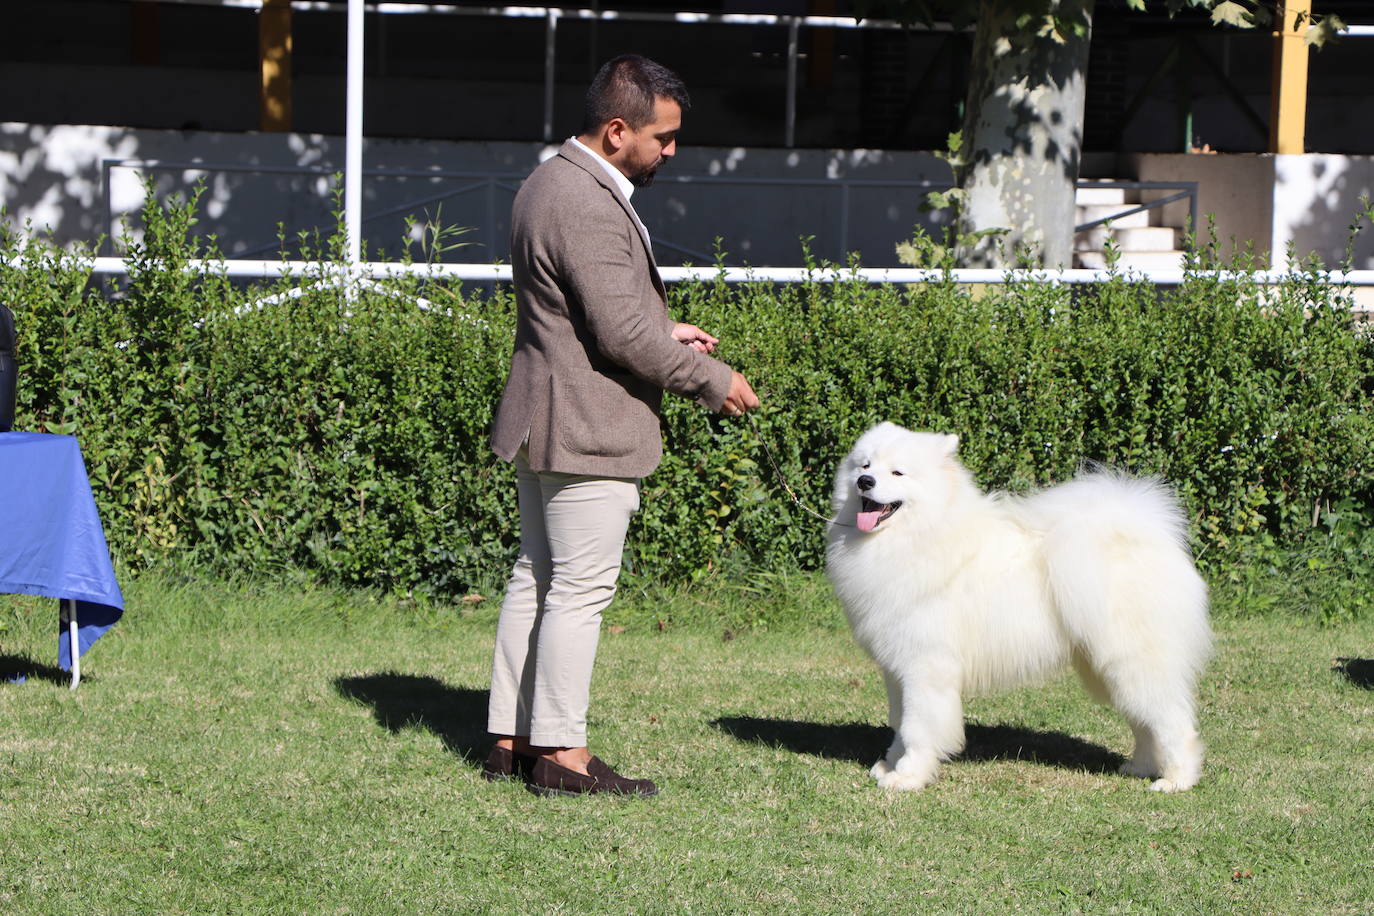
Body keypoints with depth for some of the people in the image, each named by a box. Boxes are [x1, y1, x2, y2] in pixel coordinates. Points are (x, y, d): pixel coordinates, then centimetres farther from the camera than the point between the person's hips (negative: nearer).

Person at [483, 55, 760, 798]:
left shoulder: (551, 184, 13)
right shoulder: (588, 208, -22)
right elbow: (623, 334, -23)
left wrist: (662, 331, 14)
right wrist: (713, 382, -12)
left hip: (544, 422, 11)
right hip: (586, 428, -11)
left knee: (536, 580, 14)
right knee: (580, 590, -5)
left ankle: (511, 740, 19)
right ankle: (561, 755, -1)